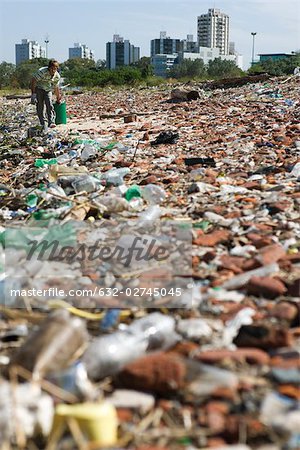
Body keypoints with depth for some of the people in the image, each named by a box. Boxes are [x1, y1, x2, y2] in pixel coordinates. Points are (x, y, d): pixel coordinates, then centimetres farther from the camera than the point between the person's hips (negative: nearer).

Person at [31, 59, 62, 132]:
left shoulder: (57, 76, -14)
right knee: (40, 107, -7)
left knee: (49, 105, -15)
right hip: (38, 89, -3)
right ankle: (44, 124, 0)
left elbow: (56, 87, 3)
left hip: (48, 90, 3)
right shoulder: (42, 72, -30)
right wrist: (33, 94, -26)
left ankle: (51, 122, -18)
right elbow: (33, 81, -23)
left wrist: (58, 98, 14)